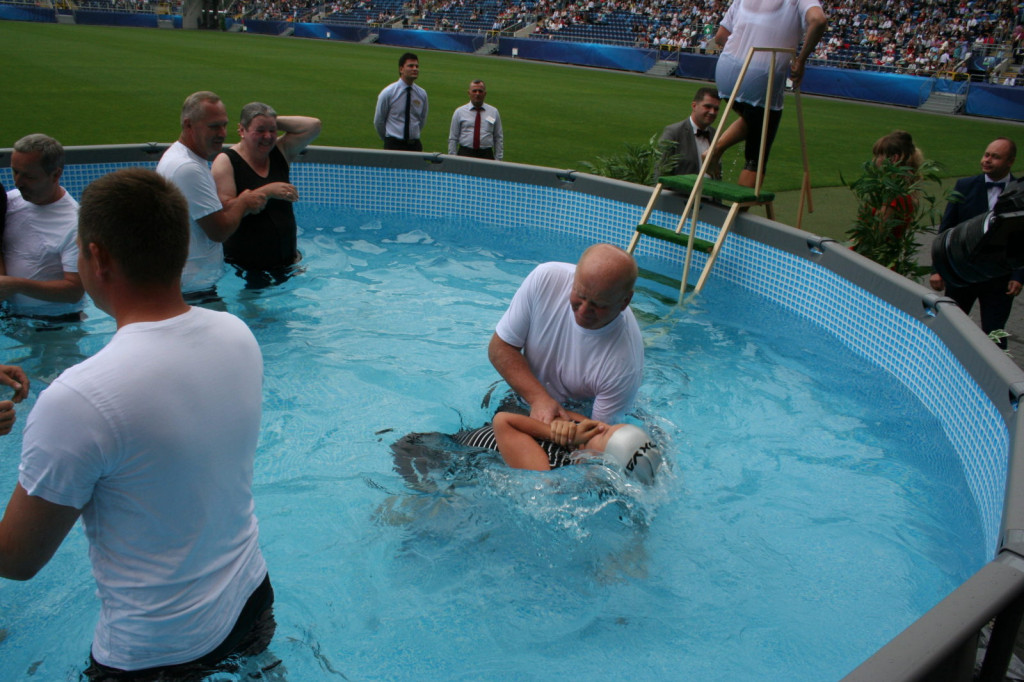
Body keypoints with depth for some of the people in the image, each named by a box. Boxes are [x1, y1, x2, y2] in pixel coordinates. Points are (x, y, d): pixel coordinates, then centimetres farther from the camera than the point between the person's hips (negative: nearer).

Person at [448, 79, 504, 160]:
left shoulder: (494, 112, 12)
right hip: (465, 154, -1)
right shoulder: (459, 112, 8)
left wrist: (498, 160, 6)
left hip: (486, 155, 1)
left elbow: (499, 138, 13)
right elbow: (453, 138, 9)